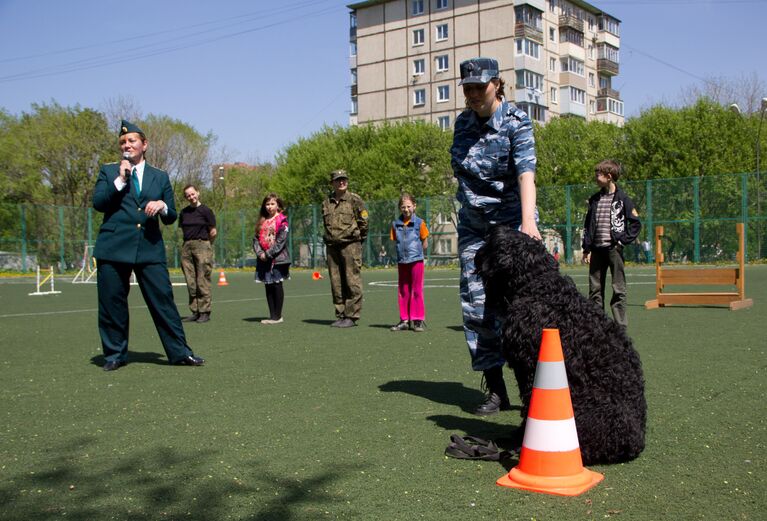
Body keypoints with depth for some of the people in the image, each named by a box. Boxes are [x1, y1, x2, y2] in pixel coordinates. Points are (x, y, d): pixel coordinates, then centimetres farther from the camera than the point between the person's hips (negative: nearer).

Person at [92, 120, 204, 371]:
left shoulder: (160, 177, 15)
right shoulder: (109, 171, 12)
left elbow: (171, 218, 13)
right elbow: (97, 203, -2)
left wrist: (162, 206, -9)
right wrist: (120, 180, -9)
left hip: (150, 247, 1)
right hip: (113, 247, 0)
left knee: (163, 299, -4)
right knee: (112, 303, 3)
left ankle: (179, 352, 1)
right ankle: (115, 354, 16)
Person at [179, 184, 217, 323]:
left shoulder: (206, 210, -2)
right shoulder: (184, 212, 13)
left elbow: (213, 232, 0)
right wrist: (189, 242, 13)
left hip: (202, 245, -5)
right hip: (187, 247, 5)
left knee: (203, 281, -7)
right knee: (190, 283, 5)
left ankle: (205, 312, -3)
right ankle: (195, 312, 11)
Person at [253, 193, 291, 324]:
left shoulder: (282, 220, -4)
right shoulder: (262, 222, 15)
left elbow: (281, 240, -13)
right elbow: (256, 239, 10)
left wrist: (269, 254, -15)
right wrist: (260, 253, -6)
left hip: (278, 258, -6)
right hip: (264, 259, 6)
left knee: (277, 285, -1)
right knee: (268, 287, 7)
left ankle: (278, 316, 5)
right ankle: (272, 315, 13)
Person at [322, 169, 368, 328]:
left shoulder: (355, 200, -1)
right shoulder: (326, 203, 13)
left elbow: (364, 222, 1)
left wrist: (357, 237, 6)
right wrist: (329, 239, 16)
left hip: (350, 245, -5)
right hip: (332, 247, 5)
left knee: (352, 283, -6)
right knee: (336, 284, 8)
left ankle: (352, 316, -2)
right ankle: (340, 315, 16)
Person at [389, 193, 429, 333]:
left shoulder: (419, 223, -3)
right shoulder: (396, 224, 6)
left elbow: (425, 244, 2)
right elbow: (395, 242, 11)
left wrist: (415, 251, -1)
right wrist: (402, 252, 0)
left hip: (416, 260, -4)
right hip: (401, 262, 4)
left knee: (417, 291, 0)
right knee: (402, 291, 8)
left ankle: (417, 320, 6)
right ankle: (404, 320, 16)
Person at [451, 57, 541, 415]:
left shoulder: (516, 122, -10)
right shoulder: (464, 121, 7)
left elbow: (526, 173, -25)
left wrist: (527, 221, -39)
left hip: (510, 221, -5)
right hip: (472, 224, 5)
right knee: (476, 304, 0)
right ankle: (496, 389, 6)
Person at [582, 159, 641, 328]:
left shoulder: (622, 198, -2)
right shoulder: (594, 199, 11)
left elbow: (636, 223, 1)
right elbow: (588, 225, 13)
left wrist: (624, 239, -7)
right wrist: (586, 248, 7)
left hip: (614, 248, -5)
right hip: (596, 249, 5)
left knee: (618, 289, -1)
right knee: (595, 288, 7)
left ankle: (621, 326, 2)